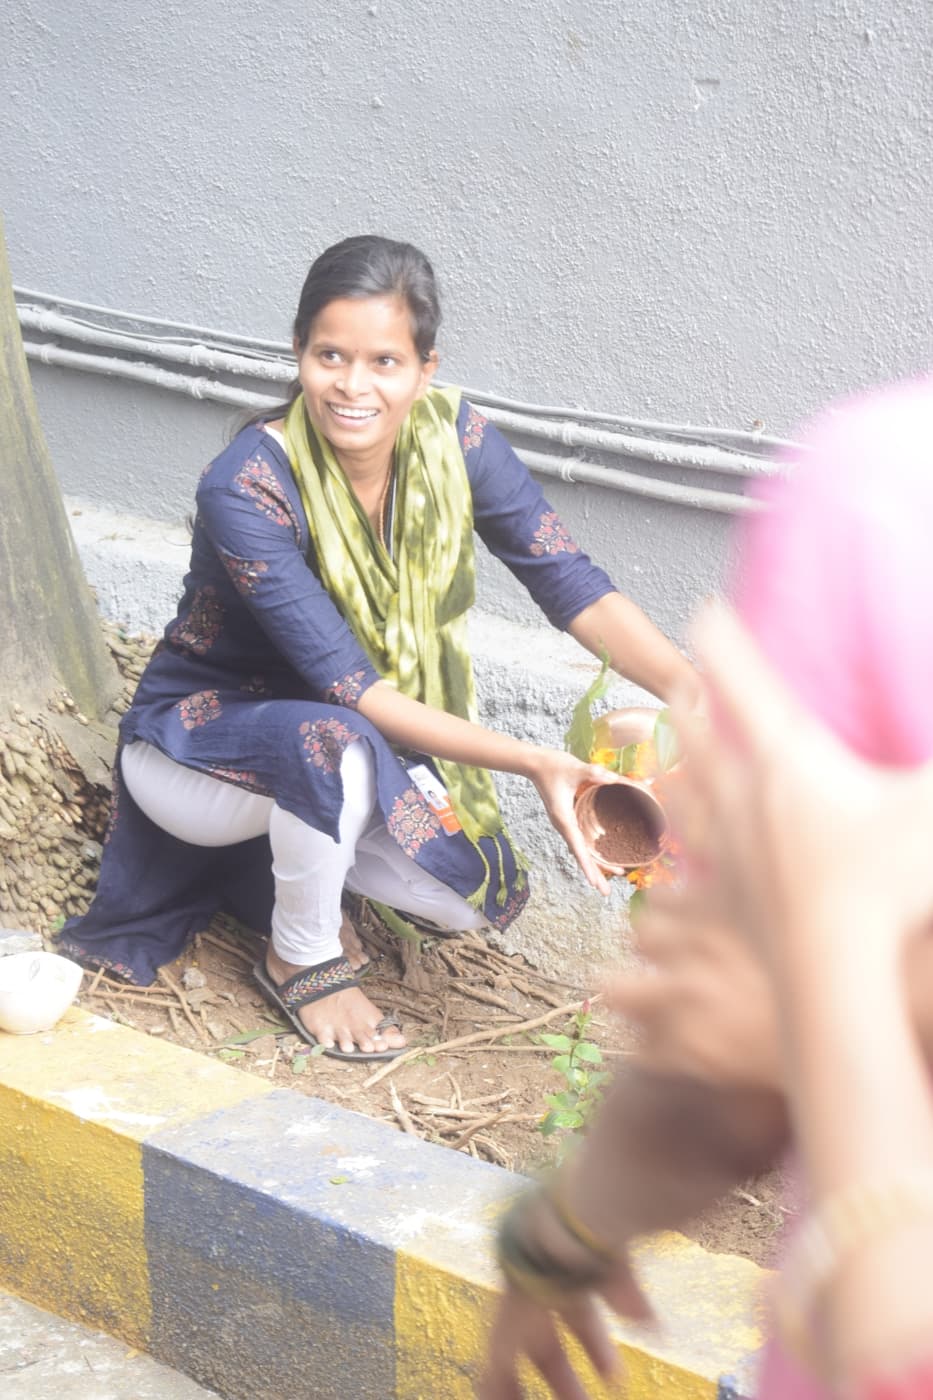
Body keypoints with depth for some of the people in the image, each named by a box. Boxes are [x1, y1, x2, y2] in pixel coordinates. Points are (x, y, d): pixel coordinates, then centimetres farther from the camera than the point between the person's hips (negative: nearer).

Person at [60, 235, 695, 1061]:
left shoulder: (455, 441, -15)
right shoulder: (246, 488, -30)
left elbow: (573, 586, -18)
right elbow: (350, 691, -33)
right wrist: (533, 764, -40)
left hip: (343, 745, 6)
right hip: (197, 738, -6)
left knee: (481, 900, -13)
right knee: (334, 743, -38)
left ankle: (277, 852, 14)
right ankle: (300, 959, -9)